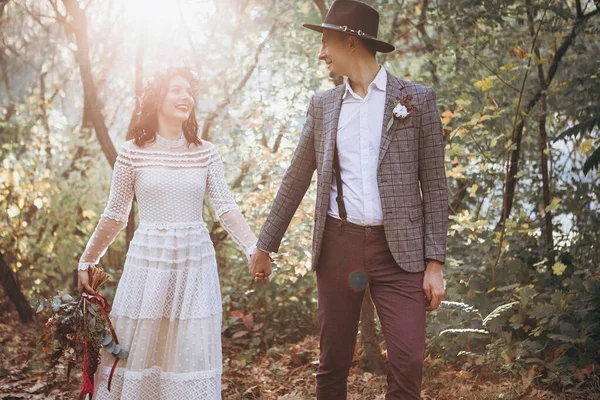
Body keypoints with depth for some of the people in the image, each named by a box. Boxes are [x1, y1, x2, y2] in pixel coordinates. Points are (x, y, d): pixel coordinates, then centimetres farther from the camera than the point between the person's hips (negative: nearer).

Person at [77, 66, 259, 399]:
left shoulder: (205, 153, 3)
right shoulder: (133, 152, -1)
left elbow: (226, 209, -1)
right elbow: (115, 216, 6)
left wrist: (254, 249, -14)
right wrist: (86, 261, 9)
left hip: (195, 261, 1)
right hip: (148, 259, -1)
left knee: (191, 355, 5)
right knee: (137, 350, 5)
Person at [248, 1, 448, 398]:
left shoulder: (417, 99, 0)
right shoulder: (323, 105, 9)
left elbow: (434, 185, -1)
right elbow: (295, 179, 15)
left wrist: (435, 262, -6)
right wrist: (266, 246, 16)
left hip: (399, 248, -3)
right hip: (339, 245, 3)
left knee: (408, 361, -8)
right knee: (333, 361, 9)